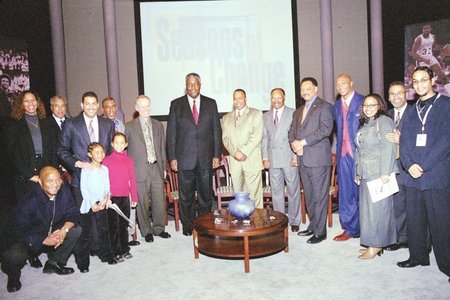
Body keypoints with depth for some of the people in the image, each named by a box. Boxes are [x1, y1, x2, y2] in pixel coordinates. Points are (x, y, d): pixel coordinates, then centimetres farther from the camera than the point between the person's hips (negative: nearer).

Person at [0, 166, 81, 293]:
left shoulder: (64, 192, -14)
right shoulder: (28, 201, -29)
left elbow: (73, 213, -7)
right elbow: (17, 231, -26)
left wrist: (64, 230, -27)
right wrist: (44, 240, -30)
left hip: (51, 234, 5)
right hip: (24, 239, -5)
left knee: (76, 230, -14)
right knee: (14, 256, -32)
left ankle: (54, 263, 6)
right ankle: (13, 276, 7)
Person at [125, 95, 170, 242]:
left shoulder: (158, 125, 11)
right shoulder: (130, 127, 0)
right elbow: (126, 148, 2)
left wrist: (163, 167, 11)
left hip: (156, 168, 3)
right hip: (140, 169, -3)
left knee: (159, 200, 7)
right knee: (142, 202, 4)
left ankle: (159, 228, 23)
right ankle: (146, 231, 20)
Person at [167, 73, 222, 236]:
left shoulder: (211, 103, 8)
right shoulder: (176, 104, 4)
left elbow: (216, 130, 7)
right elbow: (171, 132, 2)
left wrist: (217, 155, 1)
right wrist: (172, 157, -3)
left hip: (206, 157, 1)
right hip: (185, 158, -1)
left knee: (206, 192, 9)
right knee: (186, 194, 7)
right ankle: (188, 226, 21)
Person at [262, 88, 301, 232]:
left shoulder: (293, 113, 1)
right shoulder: (266, 116, 13)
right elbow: (264, 138, 12)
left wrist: (296, 156, -8)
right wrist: (265, 157, 4)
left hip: (289, 159, -3)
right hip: (273, 159, 3)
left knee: (293, 191, 4)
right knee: (276, 192, 7)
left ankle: (294, 221, 15)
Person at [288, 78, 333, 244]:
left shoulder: (324, 107, -2)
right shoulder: (298, 111, 22)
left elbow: (326, 129, -15)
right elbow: (292, 131, 20)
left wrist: (303, 142, -15)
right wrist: (295, 143, -3)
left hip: (318, 158, -7)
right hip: (303, 159, 7)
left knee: (319, 196, -2)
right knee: (309, 196, 13)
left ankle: (320, 231, 6)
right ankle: (313, 225, 25)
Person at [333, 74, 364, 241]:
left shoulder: (363, 103, -3)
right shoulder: (336, 107, 14)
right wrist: (338, 151, 13)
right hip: (343, 154, 5)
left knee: (361, 192, 3)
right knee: (345, 193, 8)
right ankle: (350, 229, 18)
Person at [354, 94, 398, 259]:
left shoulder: (383, 121, -7)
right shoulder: (364, 124, 18)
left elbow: (389, 148, -16)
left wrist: (385, 173, -21)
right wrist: (357, 172, 16)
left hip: (379, 174, -8)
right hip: (366, 174, 8)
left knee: (377, 207, -3)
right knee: (367, 207, 9)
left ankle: (375, 245, 5)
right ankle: (375, 243, 18)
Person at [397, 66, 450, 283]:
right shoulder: (410, 112, 16)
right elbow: (404, 141, 10)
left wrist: (423, 166, -14)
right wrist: (409, 164, -8)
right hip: (413, 176, 5)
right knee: (413, 220, 12)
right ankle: (418, 256, 27)